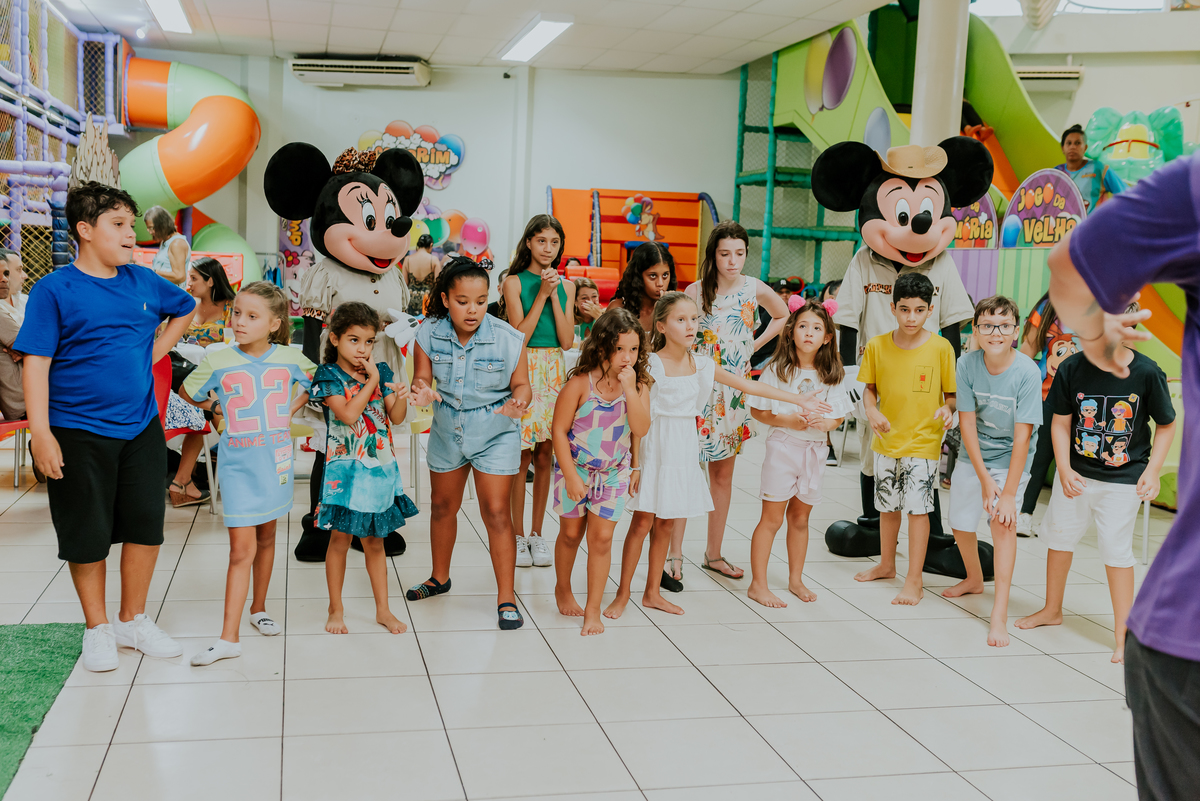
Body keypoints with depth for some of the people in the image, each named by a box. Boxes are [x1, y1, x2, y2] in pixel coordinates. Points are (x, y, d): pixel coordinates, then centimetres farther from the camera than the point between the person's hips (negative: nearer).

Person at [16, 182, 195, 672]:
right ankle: (97, 629, 22)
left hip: (141, 428, 5)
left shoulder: (142, 282, 6)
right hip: (79, 432, -4)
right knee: (87, 534, 5)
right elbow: (36, 362, -11)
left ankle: (133, 621, 24)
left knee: (146, 524, 7)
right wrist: (40, 433, -18)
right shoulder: (54, 290, -8)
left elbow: (185, 308, 25)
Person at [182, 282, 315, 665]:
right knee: (241, 548, -7)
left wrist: (290, 410, 6)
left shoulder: (290, 359, -5)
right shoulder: (218, 363, -8)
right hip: (237, 466, -2)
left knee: (266, 538, 17)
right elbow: (187, 393, 9)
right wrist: (221, 408, 3)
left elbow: (316, 383, 16)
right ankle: (229, 637, -4)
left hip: (276, 462, 2)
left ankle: (258, 608, 37)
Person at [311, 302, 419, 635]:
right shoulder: (328, 375, -8)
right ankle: (336, 609, 20)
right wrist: (372, 381, -16)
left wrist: (401, 397, -19)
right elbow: (348, 414, -21)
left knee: (374, 541, 13)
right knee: (340, 538, 5)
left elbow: (396, 417, 1)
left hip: (379, 467, 4)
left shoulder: (382, 371, 5)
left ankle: (383, 609, 22)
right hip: (346, 468, -4)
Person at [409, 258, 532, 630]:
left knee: (496, 512, -6)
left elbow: (521, 384, -9)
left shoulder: (508, 338, -19)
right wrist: (422, 390, -30)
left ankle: (506, 596, 6)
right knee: (443, 505, 19)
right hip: (447, 431, 4)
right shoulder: (429, 334, -12)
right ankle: (440, 577, 42)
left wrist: (518, 402, -32)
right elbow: (421, 378, -7)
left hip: (496, 434, -3)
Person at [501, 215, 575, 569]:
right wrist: (541, 294, -13)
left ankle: (537, 534, 17)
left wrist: (554, 296, -7)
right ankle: (518, 536, 8)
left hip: (554, 371, 4)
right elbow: (519, 336, -11)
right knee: (523, 456, -2)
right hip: (524, 369, -4)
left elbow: (567, 341, 0)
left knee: (545, 455, 7)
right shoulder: (514, 282, -2)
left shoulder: (566, 285, 9)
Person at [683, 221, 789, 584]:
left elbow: (783, 315, 21)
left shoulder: (754, 289, 2)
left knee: (723, 474, 11)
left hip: (735, 390, 4)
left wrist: (755, 344, 8)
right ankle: (674, 554, 0)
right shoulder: (695, 291, -7)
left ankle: (713, 553, 22)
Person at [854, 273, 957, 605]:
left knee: (918, 509, -2)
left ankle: (914, 581, 8)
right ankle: (887, 564, 37)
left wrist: (947, 409, -23)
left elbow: (951, 393, -2)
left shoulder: (941, 348, -9)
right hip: (886, 441, 3)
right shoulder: (877, 346, -4)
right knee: (888, 506, 17)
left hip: (923, 443, -3)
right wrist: (871, 410, -12)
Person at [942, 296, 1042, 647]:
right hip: (973, 456, 4)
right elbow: (967, 423, -13)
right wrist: (984, 480, -16)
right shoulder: (967, 364, -16)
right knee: (960, 523, 15)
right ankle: (974, 579, 46)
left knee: (1003, 522, -22)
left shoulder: (1027, 372, -24)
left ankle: (999, 614, -20)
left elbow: (1022, 436, -24)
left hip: (1011, 458, -4)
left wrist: (1009, 494, -25)